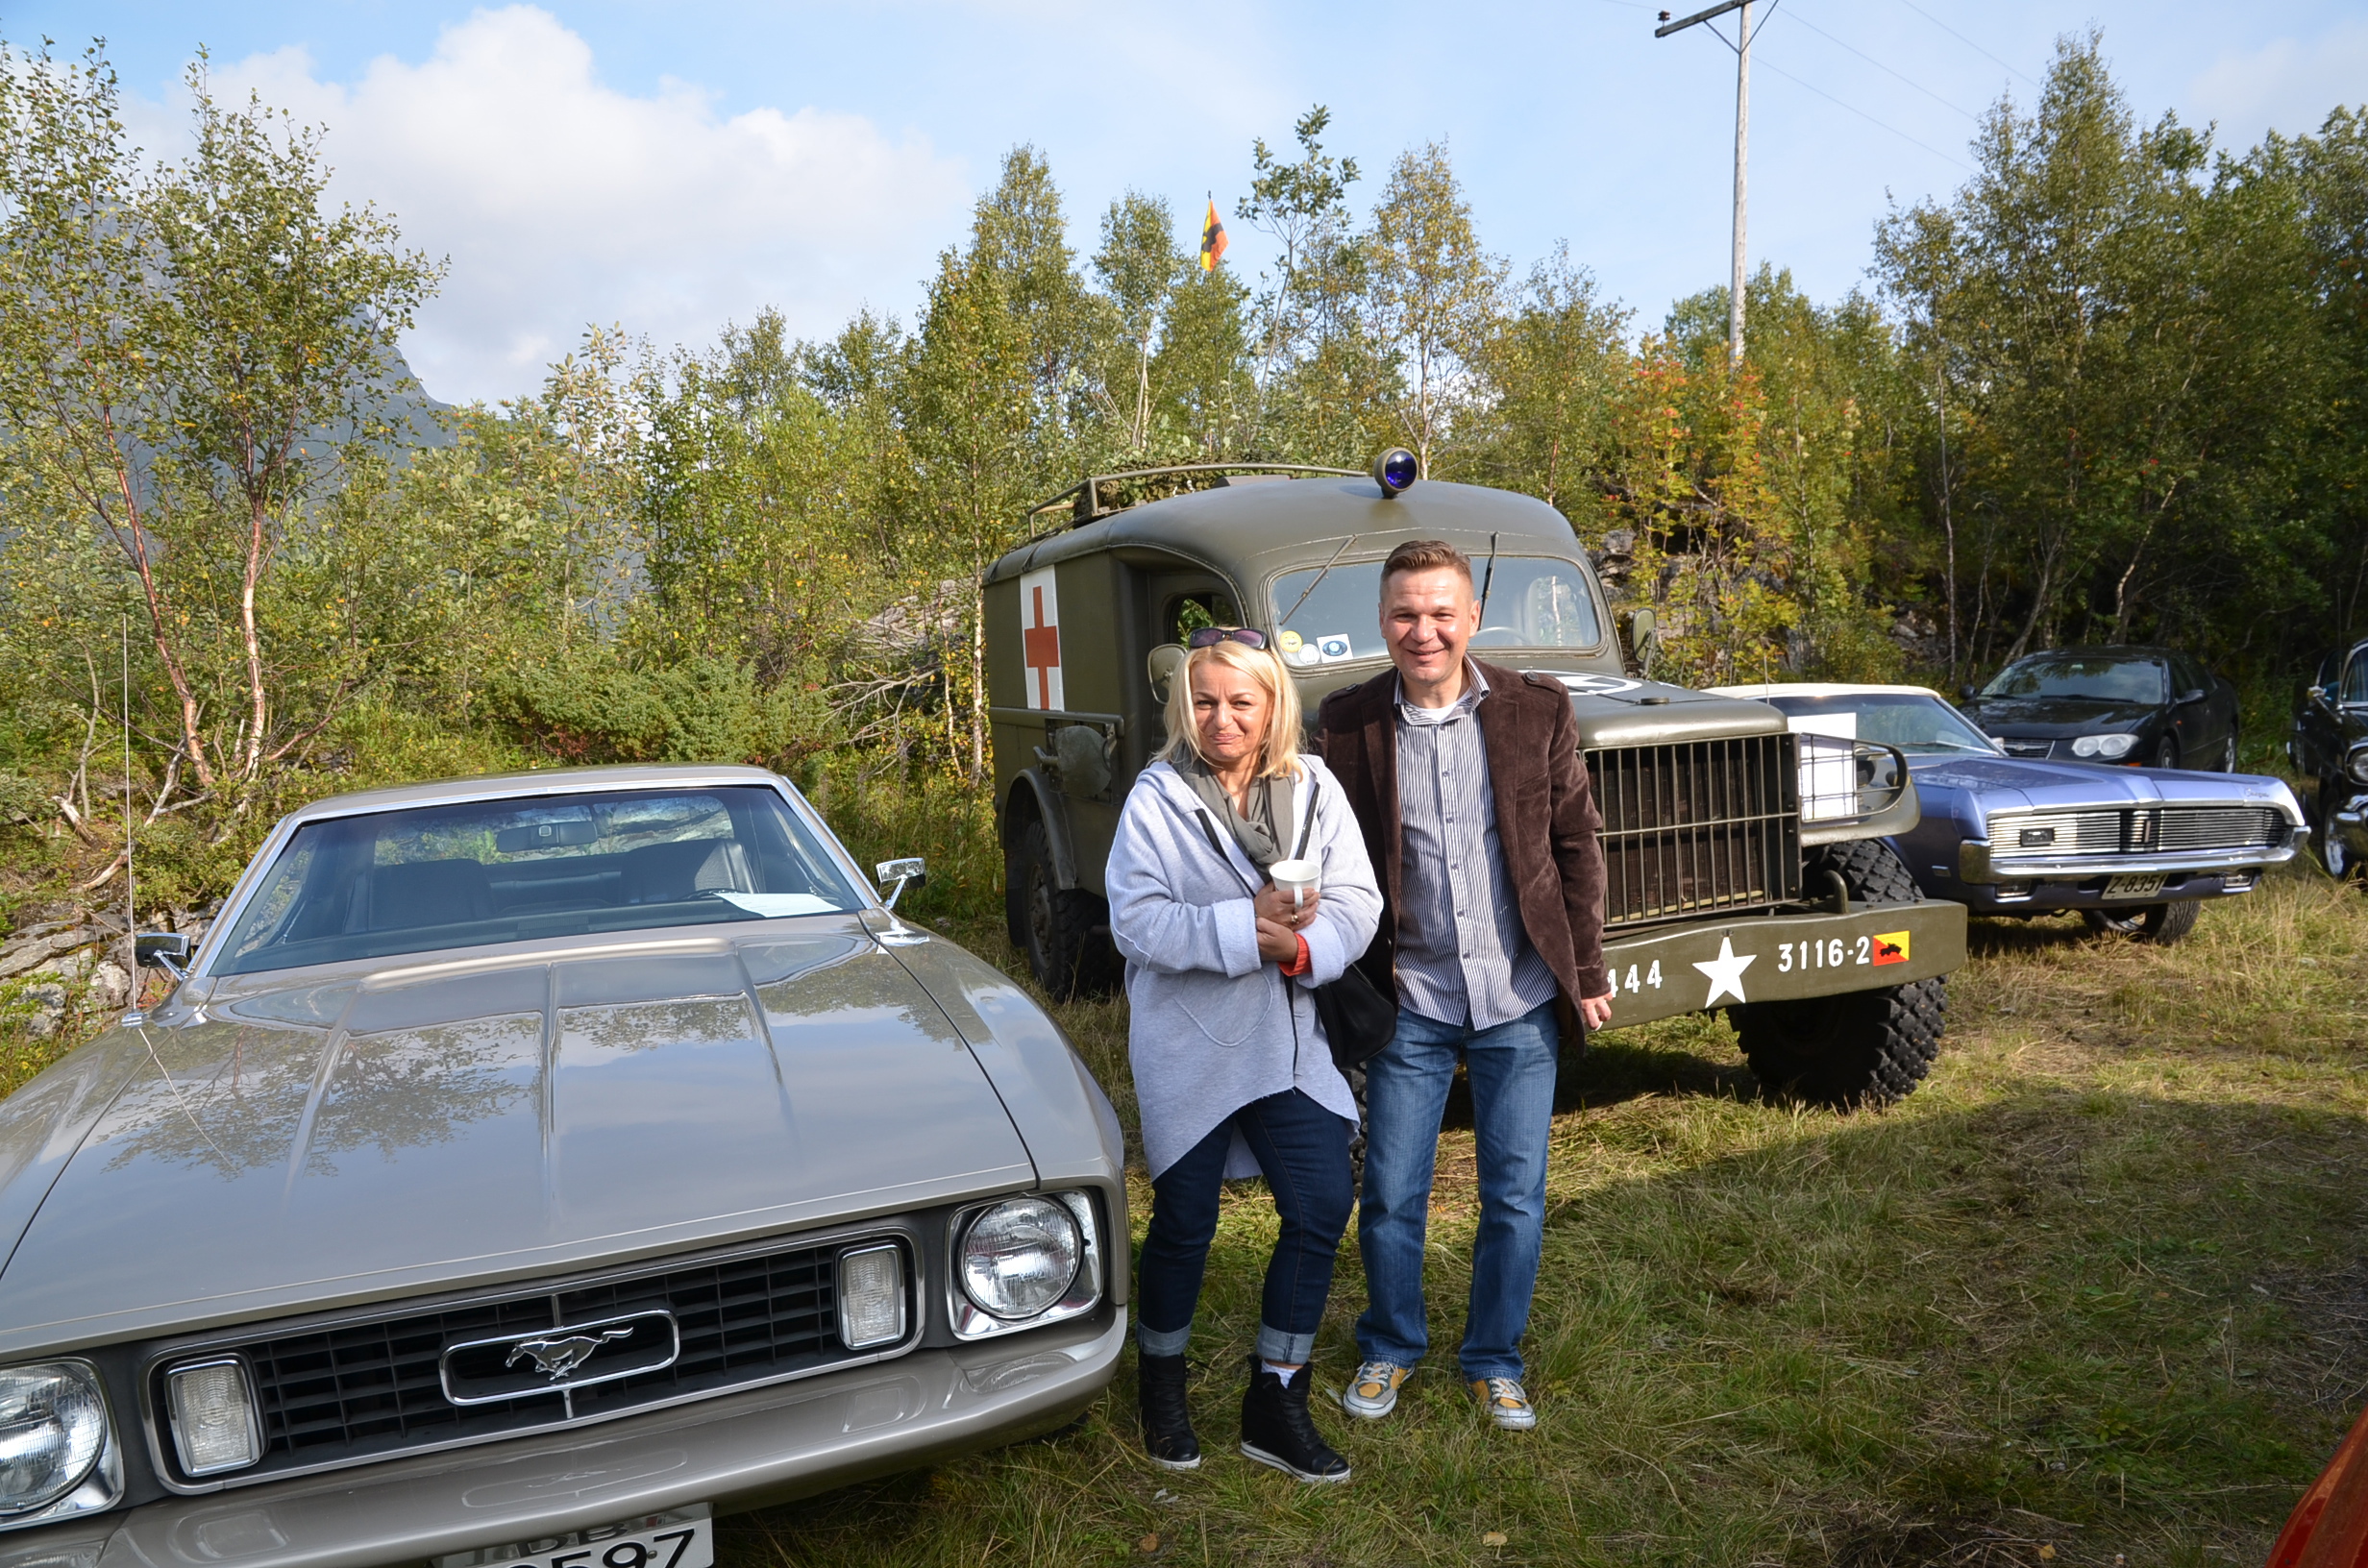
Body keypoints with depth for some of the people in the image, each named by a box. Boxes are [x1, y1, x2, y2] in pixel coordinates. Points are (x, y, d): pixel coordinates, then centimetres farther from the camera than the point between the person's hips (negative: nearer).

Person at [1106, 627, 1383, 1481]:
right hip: (1188, 1049, -3)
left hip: (1289, 1042, 4)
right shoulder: (1157, 799, -7)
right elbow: (1135, 921, -15)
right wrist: (1247, 927, -24)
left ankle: (1275, 1401, 19)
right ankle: (1162, 1387, 34)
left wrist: (1302, 946, -23)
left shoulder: (1314, 791, 3)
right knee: (1184, 1222, 8)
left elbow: (1357, 901, -2)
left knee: (1322, 1207, 0)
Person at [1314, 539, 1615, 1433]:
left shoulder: (1536, 711, -3)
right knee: (1390, 1198, 9)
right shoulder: (1348, 724, -5)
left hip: (1520, 999, 1)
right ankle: (1390, 1348, 34)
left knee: (1516, 1199, 10)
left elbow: (1576, 845, 2)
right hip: (1409, 1002, 0)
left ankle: (1494, 1361, 32)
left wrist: (1587, 972, 1)